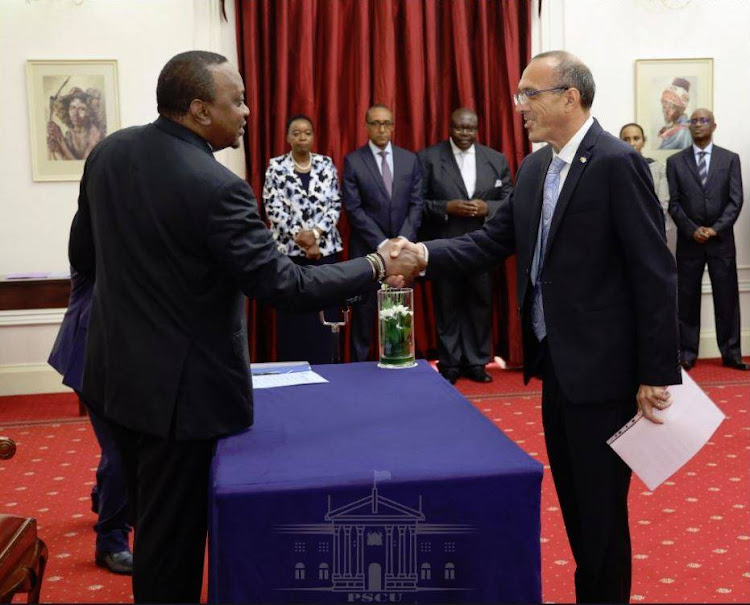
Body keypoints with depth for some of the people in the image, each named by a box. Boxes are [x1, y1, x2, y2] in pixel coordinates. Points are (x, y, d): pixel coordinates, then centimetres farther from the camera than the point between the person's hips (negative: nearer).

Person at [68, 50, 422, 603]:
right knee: (174, 535, 9)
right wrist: (377, 265, -11)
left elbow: (84, 255, 9)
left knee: (154, 520, 24)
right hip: (180, 388, -7)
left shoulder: (109, 152, 0)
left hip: (118, 373, 8)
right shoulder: (215, 188, -24)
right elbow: (286, 284, -22)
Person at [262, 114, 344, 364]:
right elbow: (273, 207, -5)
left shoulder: (326, 164, 7)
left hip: (324, 248, 2)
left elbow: (335, 204, 1)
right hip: (289, 249, -1)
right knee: (292, 315, 1)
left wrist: (315, 233, -12)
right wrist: (299, 235, -14)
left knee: (325, 312, 3)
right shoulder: (276, 166, 2)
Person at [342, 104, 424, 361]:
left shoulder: (409, 159, 8)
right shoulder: (353, 161, -1)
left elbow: (416, 204, 5)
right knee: (365, 312, 4)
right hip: (367, 249, -2)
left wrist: (402, 242, -7)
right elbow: (353, 208, -7)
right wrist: (382, 244, -12)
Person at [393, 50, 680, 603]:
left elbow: (655, 275, -16)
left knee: (601, 506, 5)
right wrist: (426, 254, -11)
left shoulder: (617, 163, -15)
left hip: (602, 369, -8)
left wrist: (658, 373, -16)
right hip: (556, 364, 8)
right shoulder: (534, 169, 10)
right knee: (573, 500, 19)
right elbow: (493, 242, 7)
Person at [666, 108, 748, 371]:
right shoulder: (675, 161, 6)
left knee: (727, 297, 3)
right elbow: (673, 203, 1)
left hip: (721, 239, 0)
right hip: (689, 240, 0)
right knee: (687, 298, 3)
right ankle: (687, 352, 9)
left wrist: (716, 229, -11)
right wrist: (693, 230, -10)